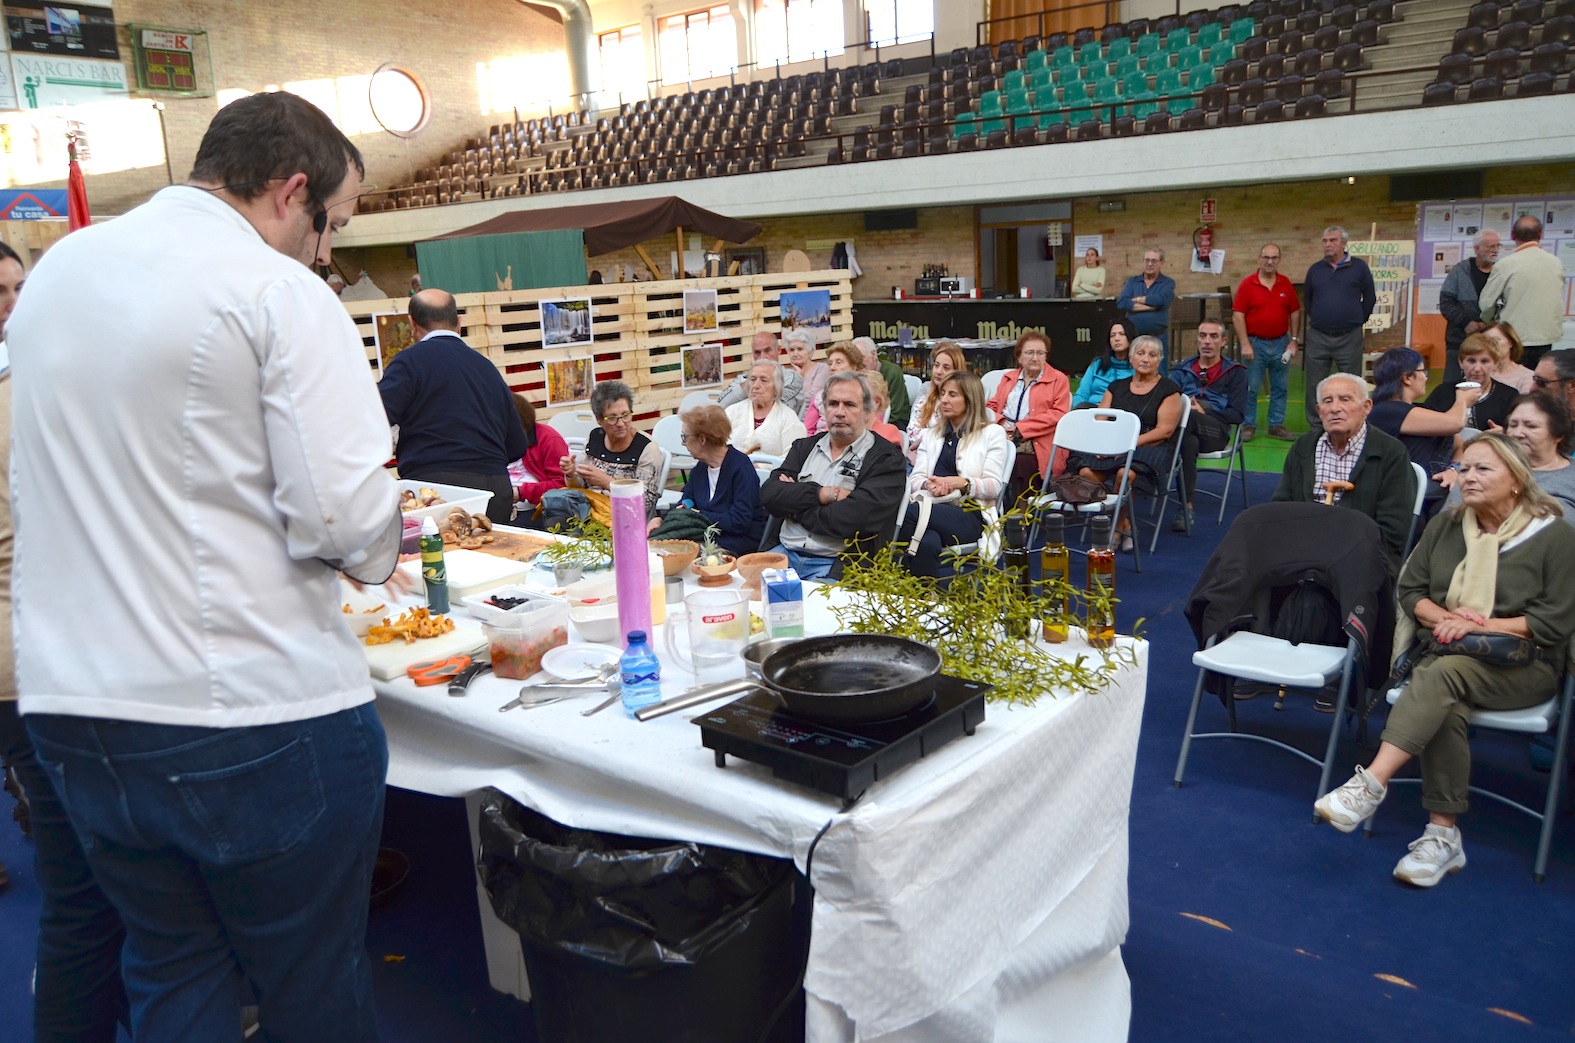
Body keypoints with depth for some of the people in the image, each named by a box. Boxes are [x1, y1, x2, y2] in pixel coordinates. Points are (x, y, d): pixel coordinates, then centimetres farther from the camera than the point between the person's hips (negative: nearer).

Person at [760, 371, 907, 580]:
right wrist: (821, 494, -11)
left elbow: (855, 518, -15)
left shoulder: (887, 459, 0)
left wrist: (795, 504, -3)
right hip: (784, 552, 4)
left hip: (837, 566, -4)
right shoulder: (804, 447, 17)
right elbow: (768, 494, 3)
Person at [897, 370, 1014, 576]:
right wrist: (928, 484, -8)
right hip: (932, 508, 3)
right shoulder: (931, 434, 29)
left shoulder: (992, 433, 15)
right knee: (928, 542, -39)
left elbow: (994, 486, 3)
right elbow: (915, 480, 16)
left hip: (971, 515, -3)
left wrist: (963, 483, -16)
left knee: (910, 511, -35)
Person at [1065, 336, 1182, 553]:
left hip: (1149, 447, -4)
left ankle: (1118, 527, -16)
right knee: (1086, 471, -28)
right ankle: (1123, 524, -16)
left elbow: (1164, 430, -5)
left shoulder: (1169, 389, 7)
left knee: (1125, 473, -38)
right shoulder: (1116, 387, 21)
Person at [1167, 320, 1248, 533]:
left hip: (1216, 431, -2)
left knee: (1187, 418, -38)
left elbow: (1237, 414, 6)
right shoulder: (1181, 369, 26)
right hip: (1187, 430, 2)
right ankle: (1186, 506, -37)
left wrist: (1204, 412, -7)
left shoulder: (1235, 372, 17)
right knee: (1189, 441, -38)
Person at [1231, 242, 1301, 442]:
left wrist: (1294, 340, 3)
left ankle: (1276, 425, 18)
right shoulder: (1247, 284, -5)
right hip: (1256, 343, -3)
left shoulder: (1286, 284, 5)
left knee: (1280, 388, 9)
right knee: (1251, 388, 2)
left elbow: (1295, 312, 10)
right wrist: (1245, 344, -14)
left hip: (1281, 343, 3)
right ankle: (1249, 426, 12)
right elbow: (1237, 315, -9)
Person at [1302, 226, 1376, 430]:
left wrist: (1358, 320, 7)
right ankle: (1315, 429, 14)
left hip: (1349, 338, -2)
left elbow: (1369, 298, 7)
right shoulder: (1315, 269, 8)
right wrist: (1316, 319, 13)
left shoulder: (1359, 267, 1)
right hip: (1317, 337, 2)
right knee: (1315, 386, 5)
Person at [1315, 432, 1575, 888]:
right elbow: (1410, 589, 12)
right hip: (1446, 654, 3)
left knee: (1443, 674, -37)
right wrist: (1444, 617, -9)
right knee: (1445, 707, -33)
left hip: (1521, 666, -3)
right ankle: (1443, 834, -30)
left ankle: (1370, 786, -45)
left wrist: (1480, 624, -16)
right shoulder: (1446, 525, 13)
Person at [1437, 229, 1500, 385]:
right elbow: (1446, 302, -2)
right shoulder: (1460, 271, 4)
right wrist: (1466, 323, -12)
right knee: (1453, 384, 2)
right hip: (1459, 341, -1)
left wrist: (1489, 325, -15)